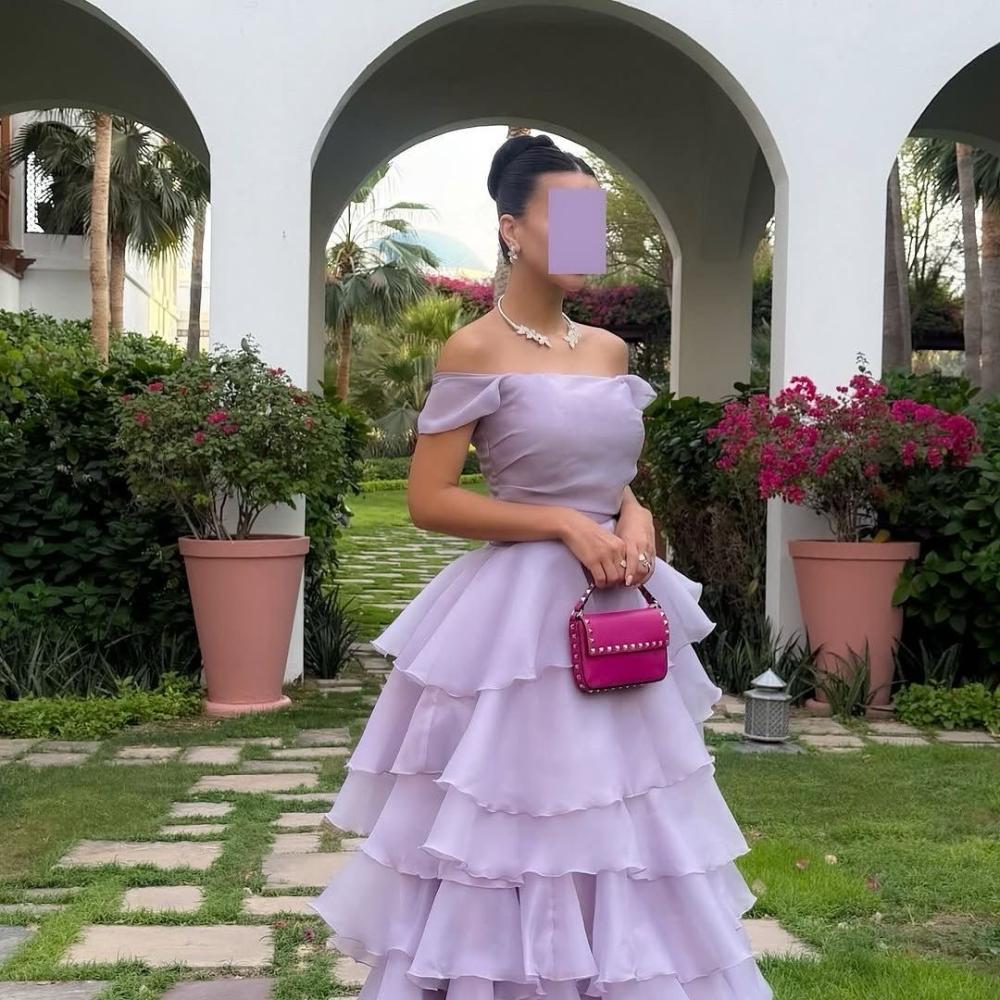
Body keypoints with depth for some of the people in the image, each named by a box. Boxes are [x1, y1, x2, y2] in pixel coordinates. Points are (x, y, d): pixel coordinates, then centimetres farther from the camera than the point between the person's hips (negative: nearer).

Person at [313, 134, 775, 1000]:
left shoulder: (610, 351, 9)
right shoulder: (474, 352, -9)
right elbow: (428, 502, -12)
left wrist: (635, 518, -2)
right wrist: (564, 526, -17)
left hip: (615, 608, 7)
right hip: (518, 614, -6)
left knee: (619, 822, 13)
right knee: (512, 822, 2)